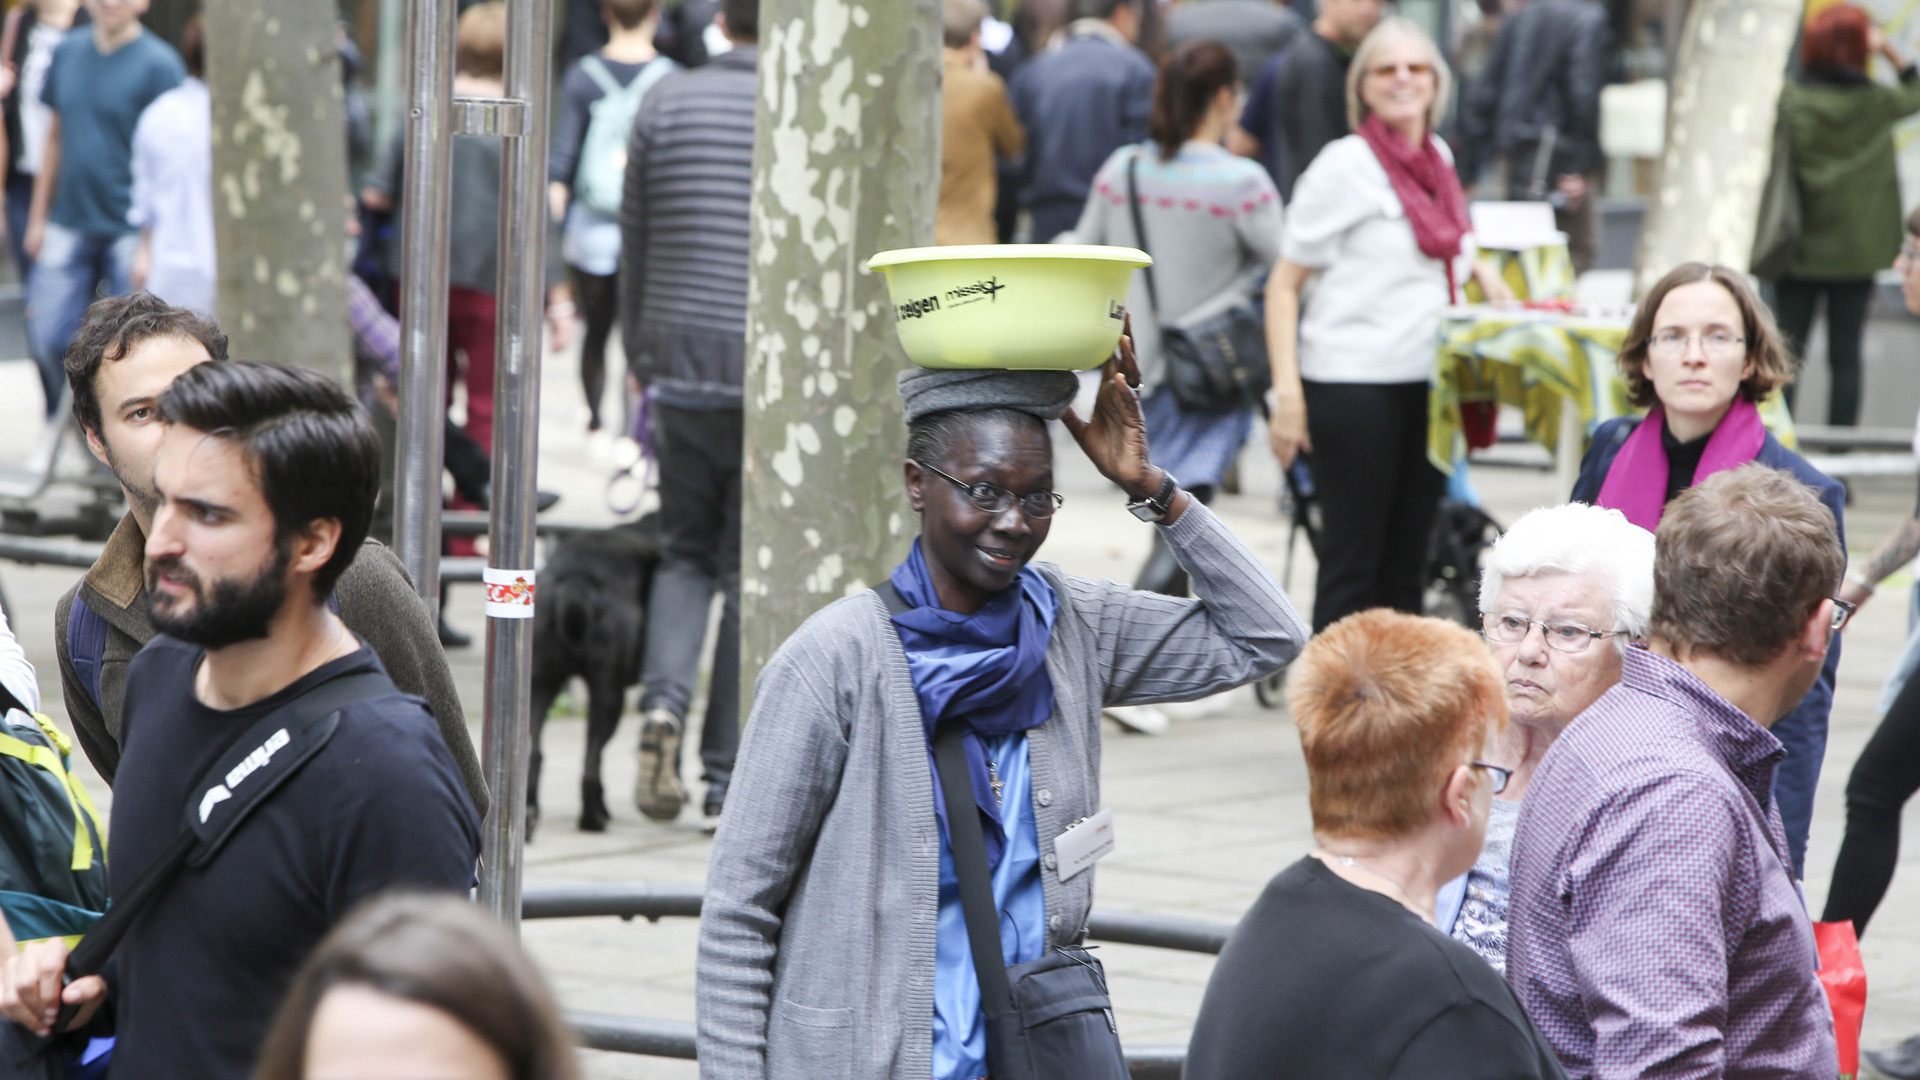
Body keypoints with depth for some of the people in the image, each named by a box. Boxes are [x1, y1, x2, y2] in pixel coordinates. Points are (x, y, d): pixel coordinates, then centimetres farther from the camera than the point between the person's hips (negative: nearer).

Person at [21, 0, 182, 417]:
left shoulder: (158, 64, -8)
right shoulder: (68, 53, 8)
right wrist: (38, 217, 16)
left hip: (129, 230, -5)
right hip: (69, 226, 5)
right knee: (45, 336, 3)